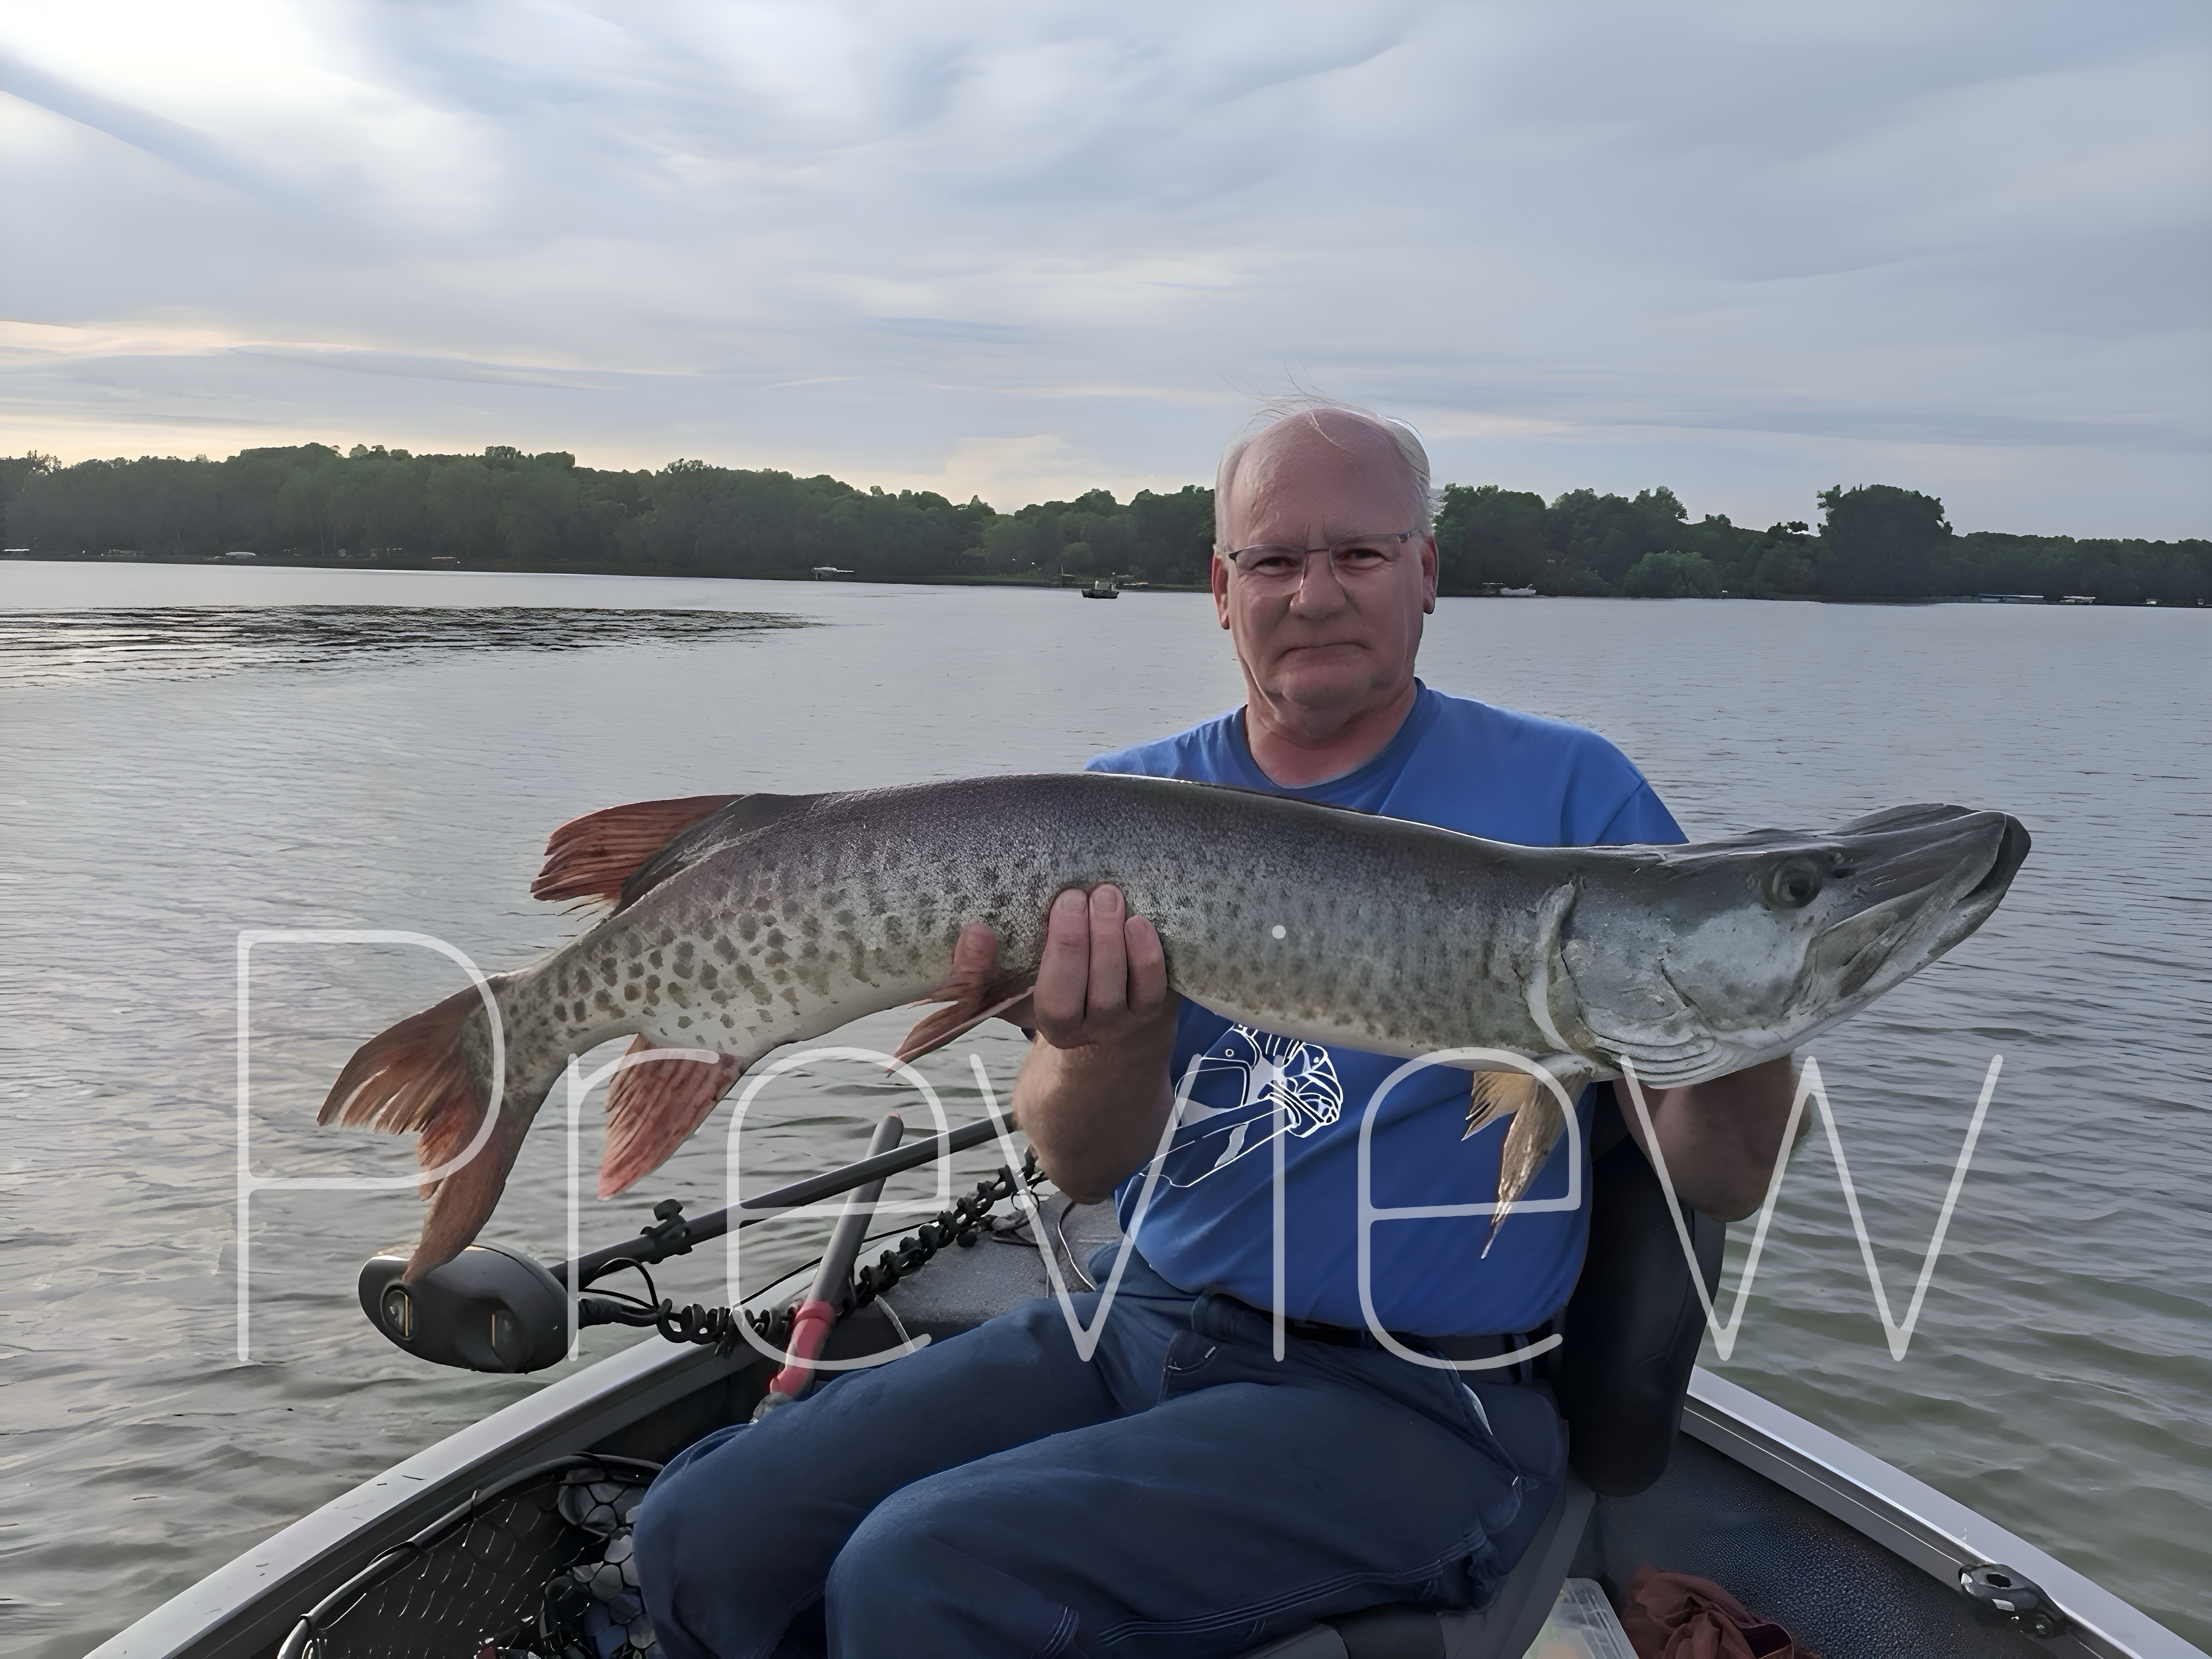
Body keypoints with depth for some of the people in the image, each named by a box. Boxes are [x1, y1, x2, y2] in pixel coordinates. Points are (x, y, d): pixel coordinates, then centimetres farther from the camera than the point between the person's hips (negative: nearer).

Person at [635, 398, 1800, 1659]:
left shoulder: (1567, 792, -4)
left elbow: (1716, 1178, -6)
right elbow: (1083, 1164, -5)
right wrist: (1118, 1033, -28)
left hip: (1407, 1404, -4)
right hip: (1139, 1321, 5)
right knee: (704, 1536, -4)